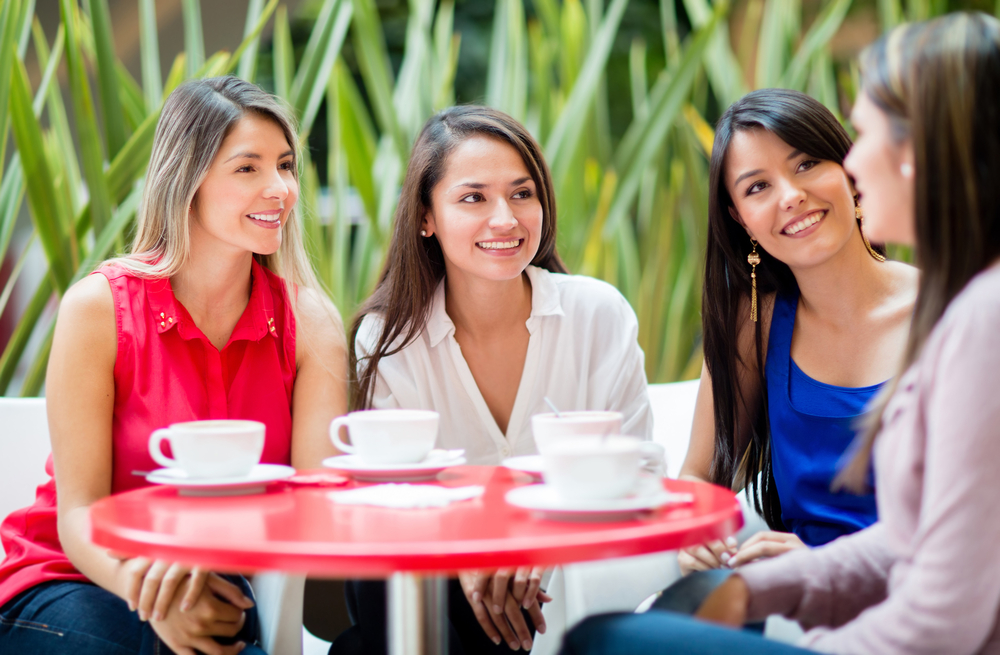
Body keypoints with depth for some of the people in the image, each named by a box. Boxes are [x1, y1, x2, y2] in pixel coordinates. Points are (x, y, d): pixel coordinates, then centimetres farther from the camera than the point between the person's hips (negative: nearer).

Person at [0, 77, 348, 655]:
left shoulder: (310, 321, -1)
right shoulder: (100, 308, -9)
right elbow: (78, 514, -11)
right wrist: (148, 593, -33)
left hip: (219, 590, 2)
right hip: (79, 581, -1)